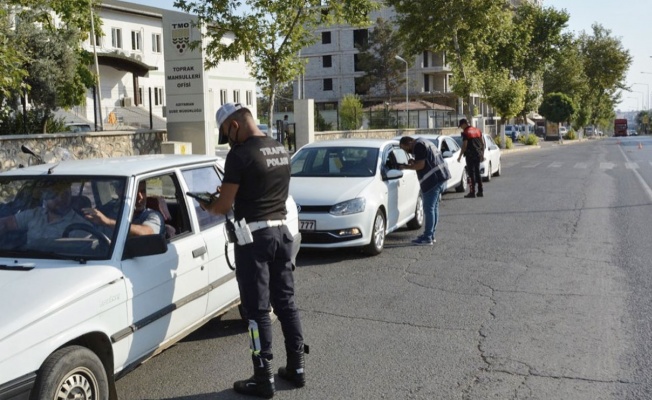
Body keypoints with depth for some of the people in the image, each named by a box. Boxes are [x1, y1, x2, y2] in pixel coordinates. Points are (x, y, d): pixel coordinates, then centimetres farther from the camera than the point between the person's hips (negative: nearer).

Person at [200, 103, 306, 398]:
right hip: (281, 230, 8)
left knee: (257, 309, 0)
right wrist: (229, 192, 22)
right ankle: (296, 368, 22)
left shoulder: (240, 155, -15)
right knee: (285, 302, 14)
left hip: (255, 235, -7)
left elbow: (223, 206, -13)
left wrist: (206, 206, 8)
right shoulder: (280, 150, 9)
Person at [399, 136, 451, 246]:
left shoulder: (419, 146, -12)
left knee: (429, 208, -7)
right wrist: (414, 162, 14)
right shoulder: (425, 142, 20)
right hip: (441, 176, 11)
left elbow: (420, 165, -18)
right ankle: (431, 235, 22)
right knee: (434, 207, 15)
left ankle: (427, 238, -5)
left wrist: (406, 167, -7)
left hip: (433, 179, -11)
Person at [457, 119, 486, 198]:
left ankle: (472, 192, -3)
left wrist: (460, 156, -9)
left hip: (470, 155, -7)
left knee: (471, 173, -3)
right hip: (478, 155, 7)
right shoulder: (478, 130, 12)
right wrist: (482, 155, 18)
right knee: (477, 172, 14)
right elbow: (483, 143, 13)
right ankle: (480, 191, 16)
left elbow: (464, 146, -15)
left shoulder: (465, 133, -10)